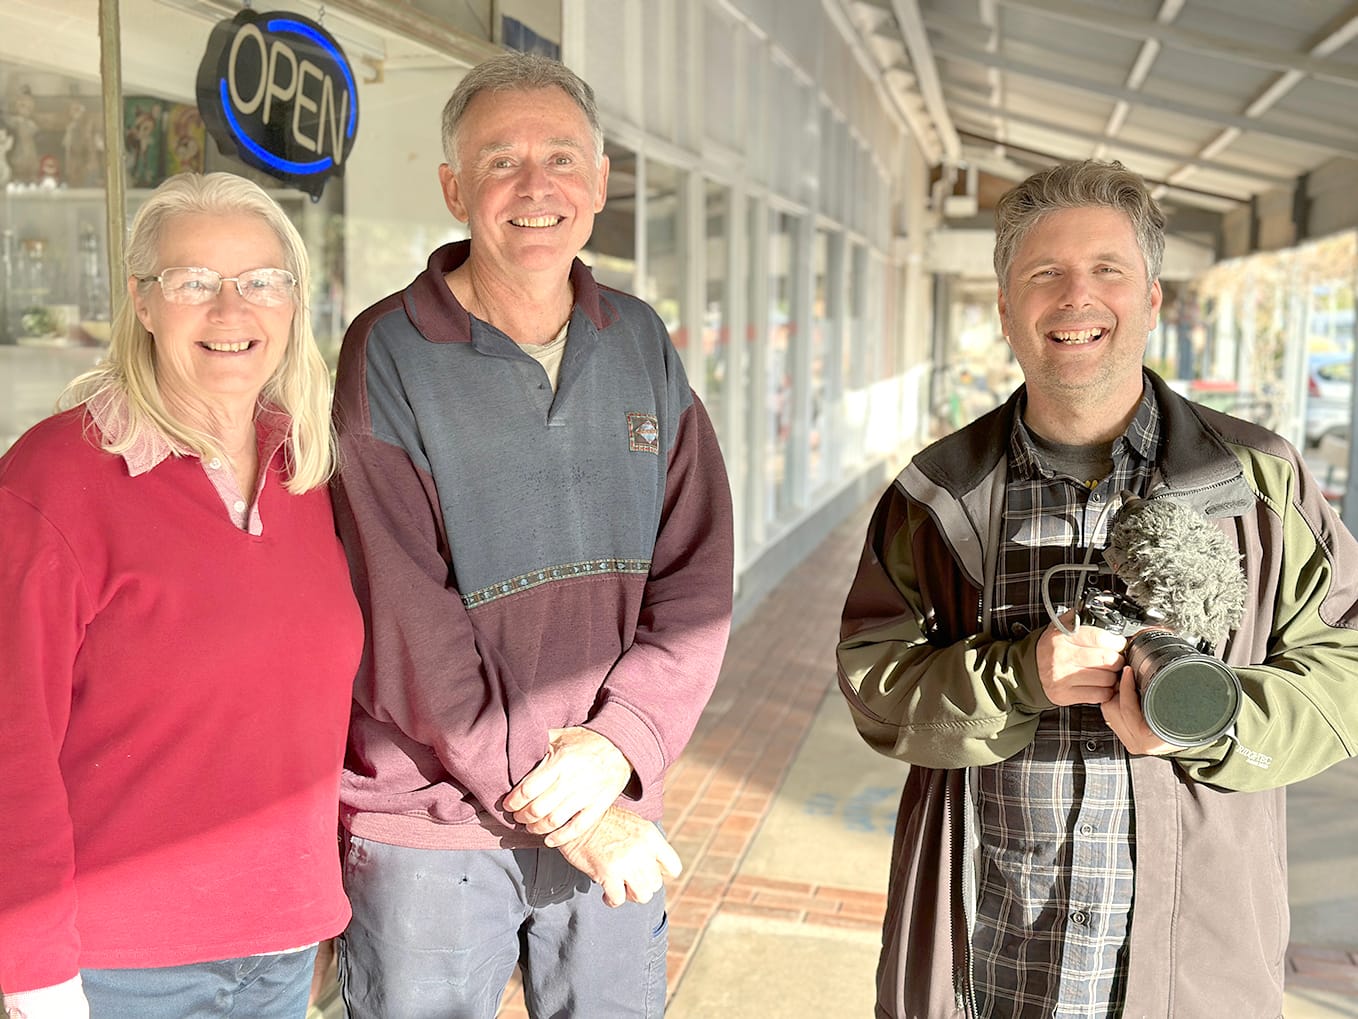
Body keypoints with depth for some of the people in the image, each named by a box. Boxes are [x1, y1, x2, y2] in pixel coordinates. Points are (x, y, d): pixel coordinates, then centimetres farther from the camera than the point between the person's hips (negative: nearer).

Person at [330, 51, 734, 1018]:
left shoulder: (641, 344, 4)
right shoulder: (390, 353, -9)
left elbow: (697, 574, 0)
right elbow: (400, 622, -15)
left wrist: (618, 741, -14)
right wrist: (551, 806, -14)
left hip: (611, 813, 4)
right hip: (428, 822, -3)